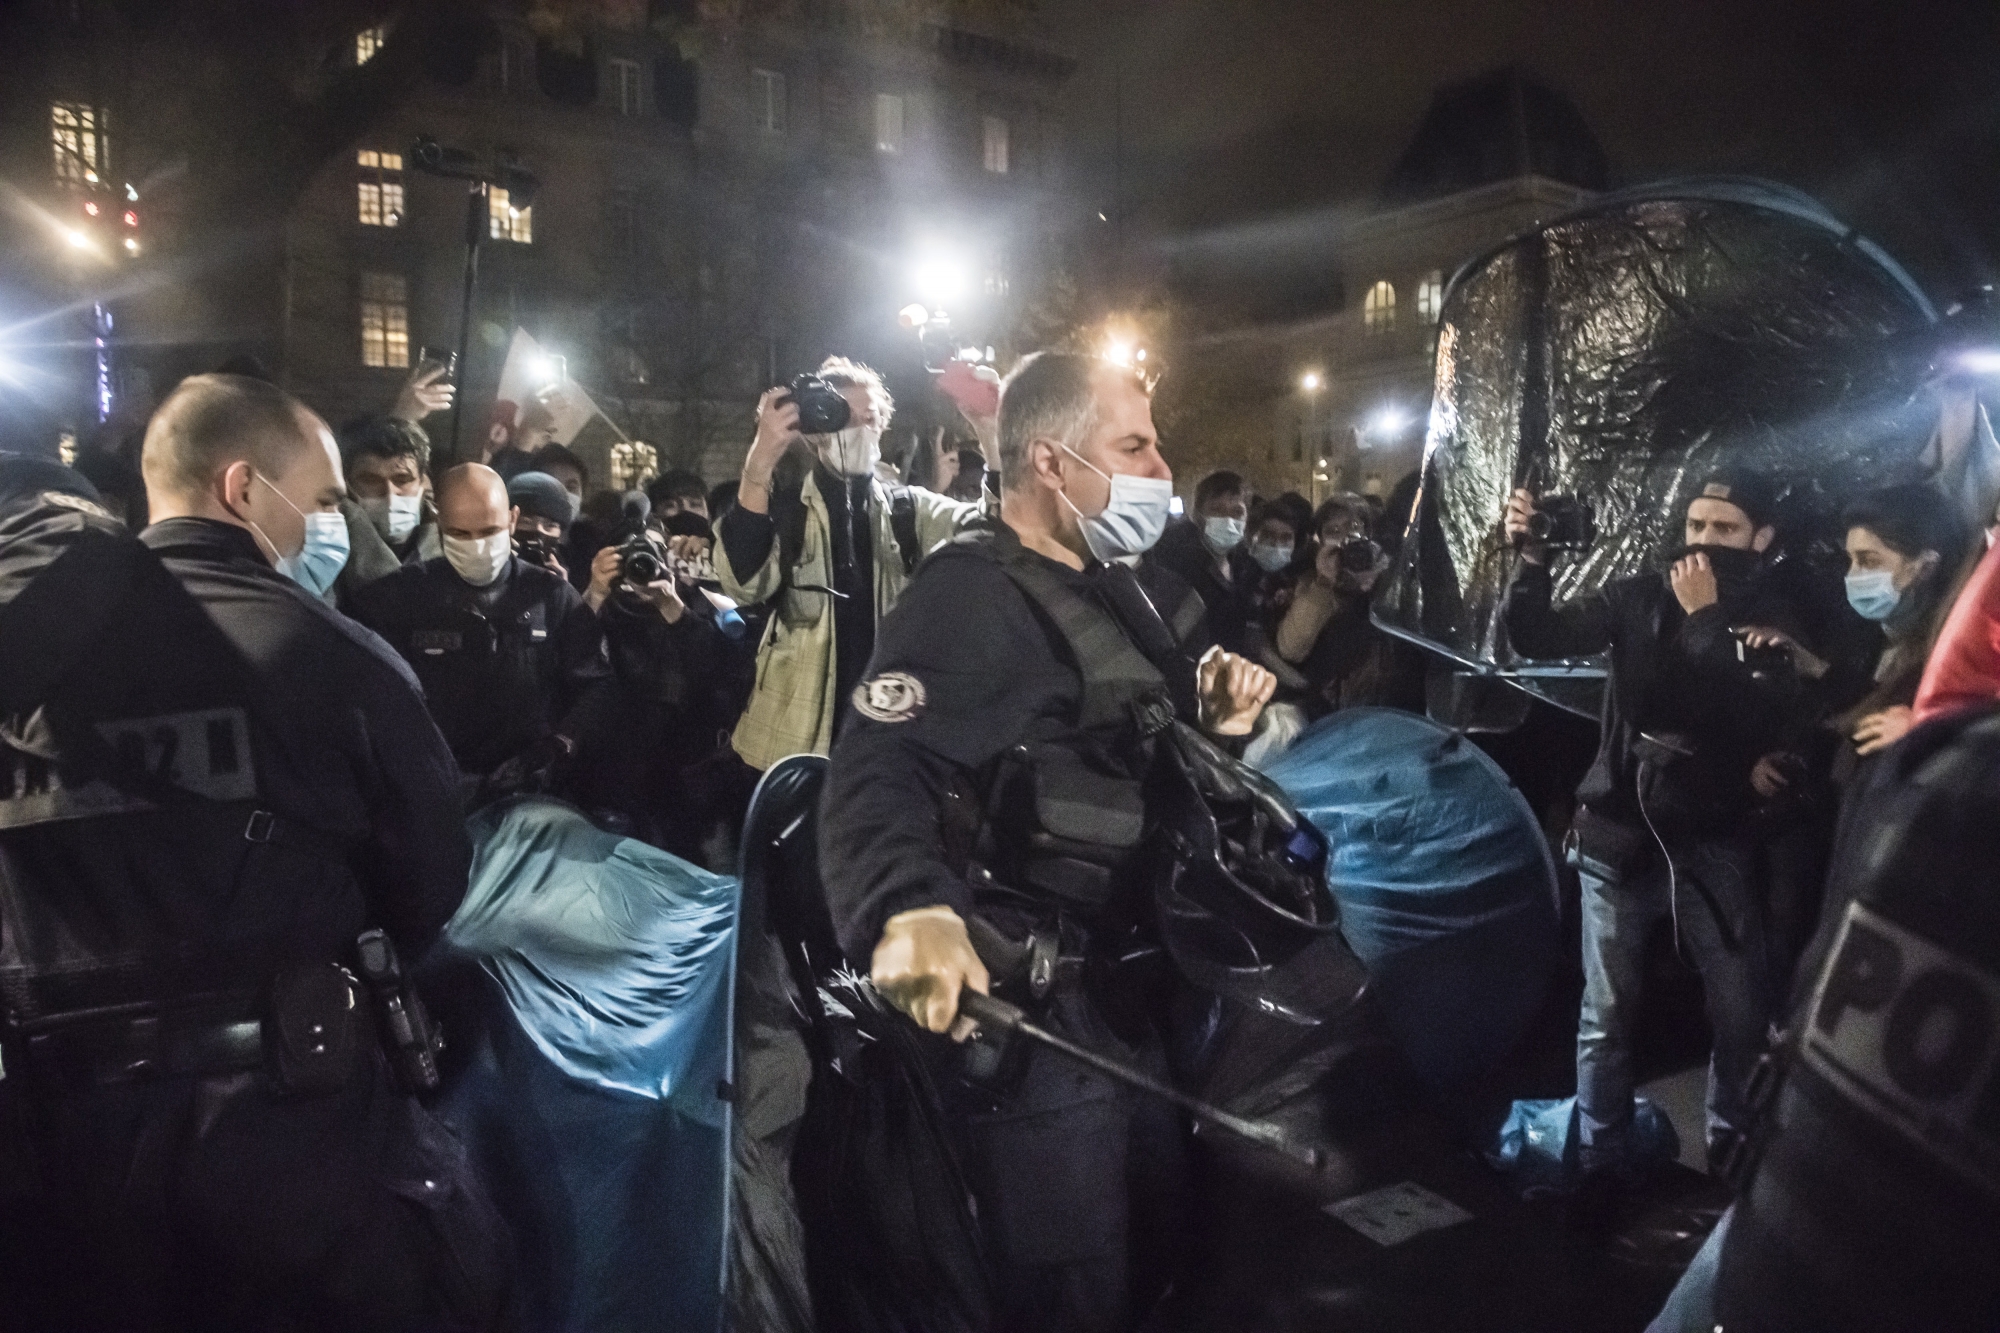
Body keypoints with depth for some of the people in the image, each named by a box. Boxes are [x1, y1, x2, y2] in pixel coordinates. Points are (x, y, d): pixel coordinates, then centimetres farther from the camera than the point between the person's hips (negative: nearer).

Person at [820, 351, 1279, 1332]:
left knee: (1155, 1244, 24)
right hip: (1025, 998, -9)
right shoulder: (970, 596, -19)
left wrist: (1214, 723, 3)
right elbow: (877, 773, -32)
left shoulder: (1109, 586, 12)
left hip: (1116, 981, 10)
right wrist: (909, 910, -51)